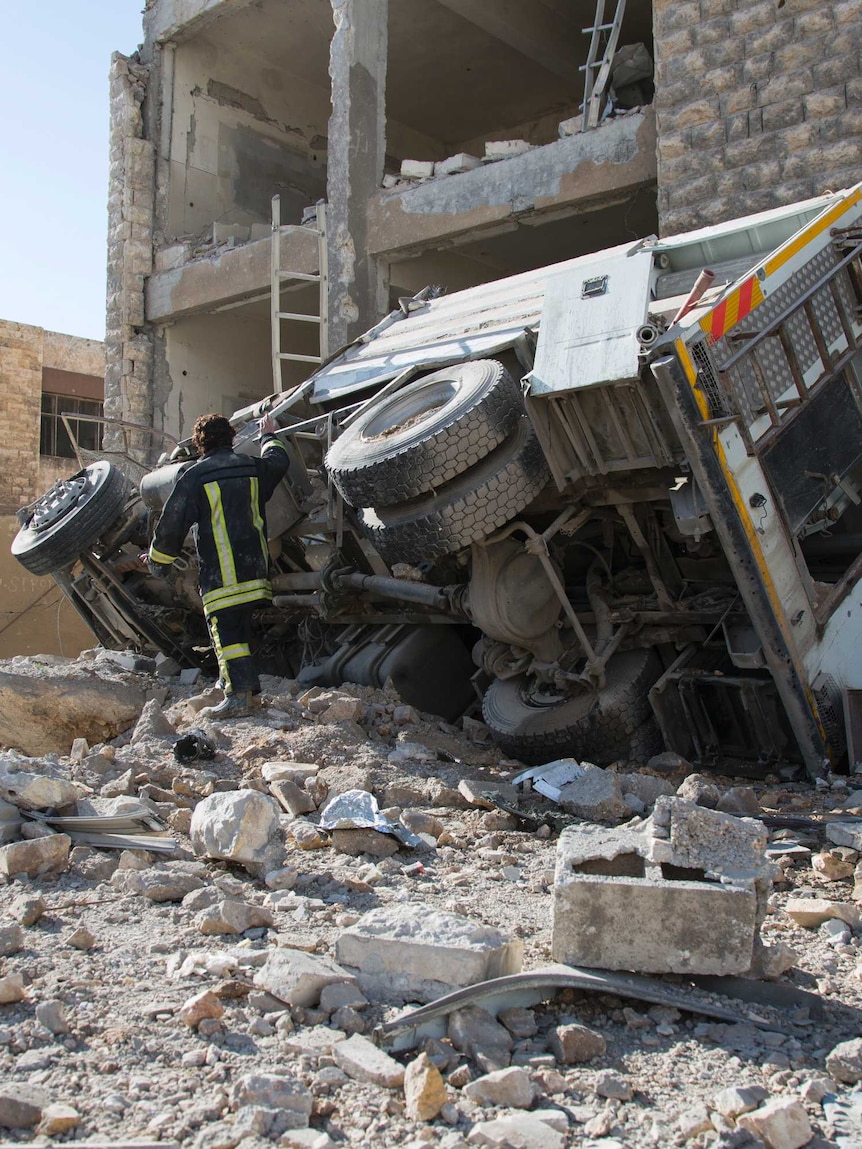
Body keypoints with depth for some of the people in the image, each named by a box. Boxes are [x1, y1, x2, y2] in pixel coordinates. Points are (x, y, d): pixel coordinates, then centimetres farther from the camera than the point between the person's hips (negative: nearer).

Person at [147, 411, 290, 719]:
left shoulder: (194, 476, -5)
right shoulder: (253, 467, 9)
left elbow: (172, 524, -2)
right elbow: (279, 461, 33)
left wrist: (158, 560, 12)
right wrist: (268, 436, 53)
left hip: (219, 575, -6)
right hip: (254, 569, 6)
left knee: (225, 633, -7)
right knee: (241, 629, 17)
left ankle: (238, 695, -14)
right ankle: (248, 688, 20)